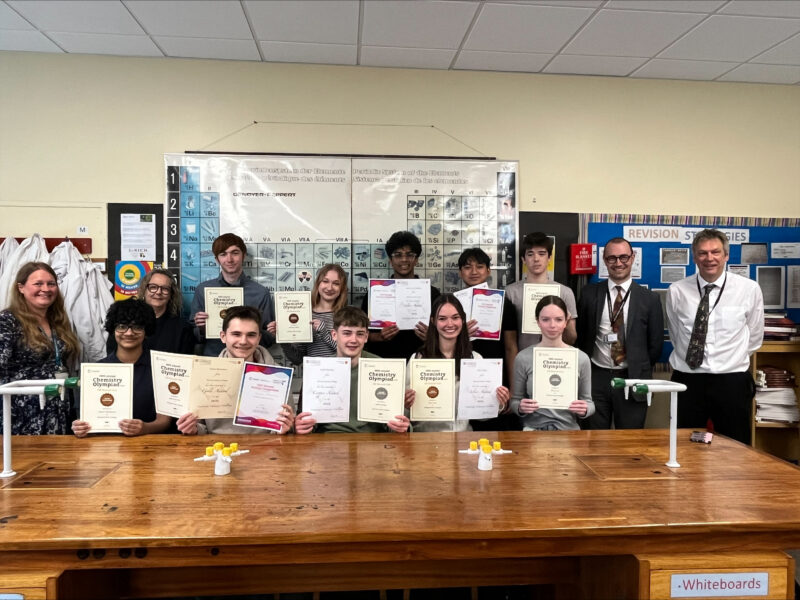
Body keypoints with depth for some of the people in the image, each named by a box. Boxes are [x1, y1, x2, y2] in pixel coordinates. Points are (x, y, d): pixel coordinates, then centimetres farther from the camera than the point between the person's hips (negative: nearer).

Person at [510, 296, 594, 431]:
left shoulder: (581, 358, 0)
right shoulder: (523, 358, -1)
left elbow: (588, 401, 10)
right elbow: (515, 400, 8)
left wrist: (584, 409, -11)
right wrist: (520, 407, -13)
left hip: (569, 429, 2)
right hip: (533, 428, -1)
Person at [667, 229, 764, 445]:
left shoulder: (749, 289, -3)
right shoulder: (676, 291, -3)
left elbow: (754, 337, 8)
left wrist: (732, 360, 12)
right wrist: (692, 355, 11)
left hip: (731, 381, 0)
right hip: (687, 380, 1)